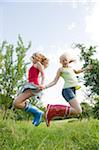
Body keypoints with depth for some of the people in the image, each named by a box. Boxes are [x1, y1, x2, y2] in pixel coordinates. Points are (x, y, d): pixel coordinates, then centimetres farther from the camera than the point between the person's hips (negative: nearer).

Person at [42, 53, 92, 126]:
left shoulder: (71, 68, 20)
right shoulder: (60, 69, 2)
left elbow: (76, 72, 43)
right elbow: (55, 81, 0)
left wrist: (86, 68, 36)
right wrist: (45, 86, -13)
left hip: (73, 90, 8)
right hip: (67, 89, -8)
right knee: (78, 111, -22)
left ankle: (52, 108, 14)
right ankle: (53, 110, -15)